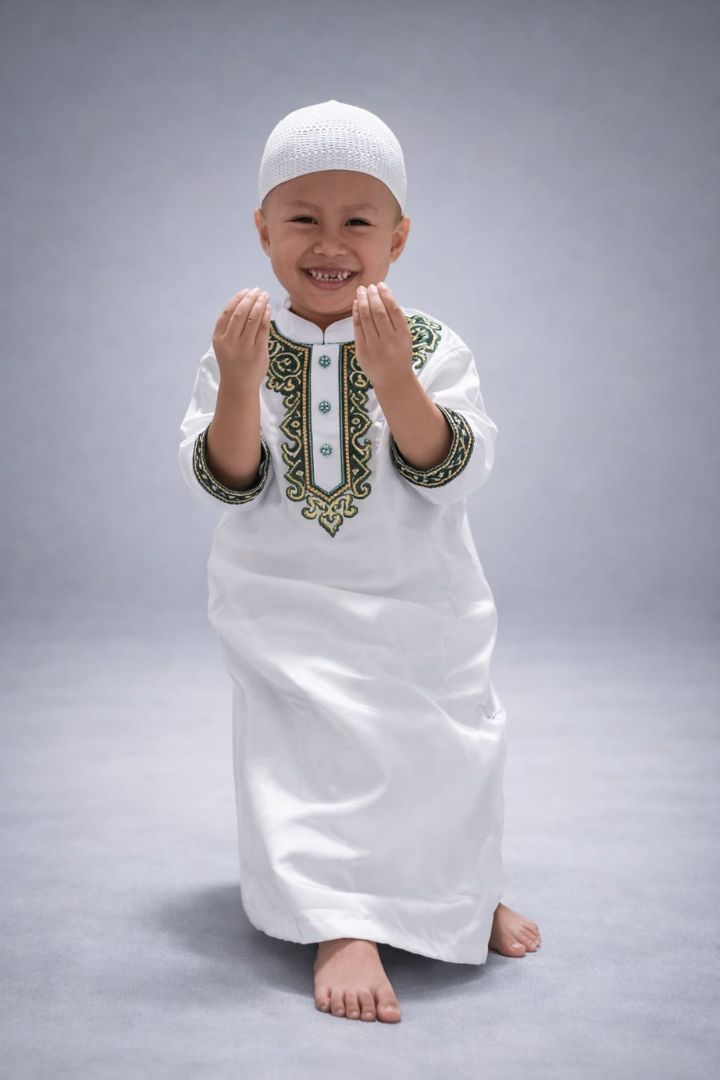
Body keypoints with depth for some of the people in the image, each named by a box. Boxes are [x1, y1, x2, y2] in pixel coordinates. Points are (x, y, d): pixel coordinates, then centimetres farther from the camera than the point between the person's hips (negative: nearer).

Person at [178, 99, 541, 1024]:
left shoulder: (433, 348, -5)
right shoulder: (241, 348, -3)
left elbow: (454, 475, -16)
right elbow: (225, 486, -10)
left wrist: (394, 378, -31)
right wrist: (240, 382, -27)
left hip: (419, 608, 1)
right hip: (286, 609, 0)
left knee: (448, 745, 1)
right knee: (307, 747, -14)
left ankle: (462, 891, 28)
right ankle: (339, 923, -2)